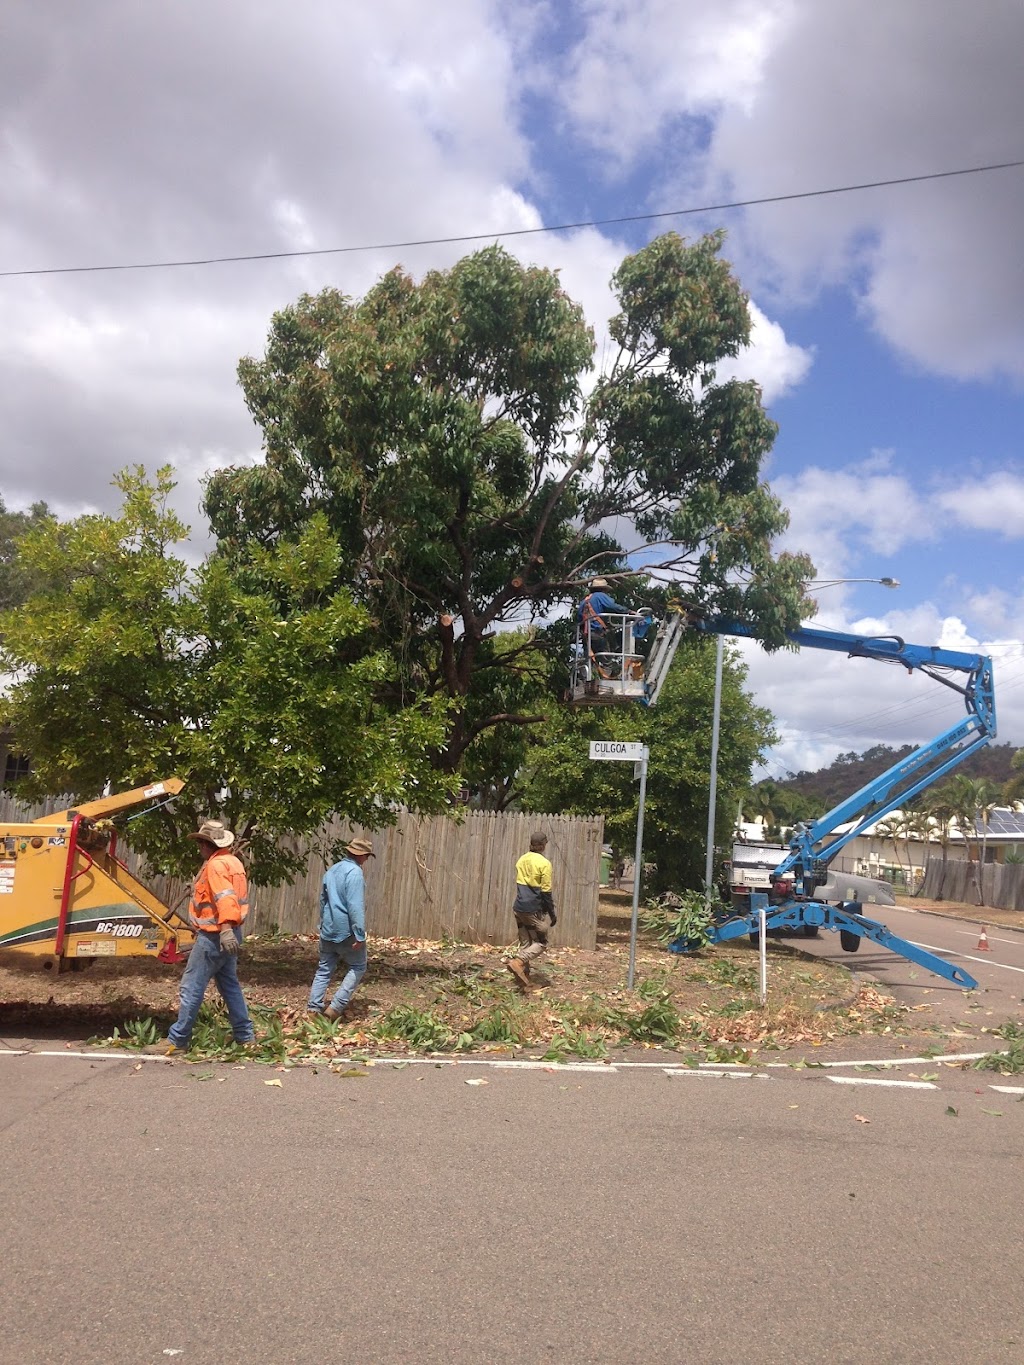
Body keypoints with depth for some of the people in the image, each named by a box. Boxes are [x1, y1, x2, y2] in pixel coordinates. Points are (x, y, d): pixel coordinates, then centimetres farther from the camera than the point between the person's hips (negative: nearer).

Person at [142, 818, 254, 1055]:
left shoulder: (216, 864, -15)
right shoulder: (232, 861, 14)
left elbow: (225, 896, -30)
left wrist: (225, 928, -41)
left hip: (214, 936, -10)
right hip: (228, 934, 10)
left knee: (191, 987, -3)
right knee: (230, 984, 16)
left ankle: (177, 1040, 2)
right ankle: (244, 1036, 19)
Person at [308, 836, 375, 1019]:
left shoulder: (331, 870, 12)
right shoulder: (354, 872, -15)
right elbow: (356, 906, -21)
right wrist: (360, 934, -21)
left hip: (328, 930, 7)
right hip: (346, 932, -7)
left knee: (324, 969, 12)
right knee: (358, 968, 6)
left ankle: (314, 1008, 8)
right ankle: (336, 1007, -3)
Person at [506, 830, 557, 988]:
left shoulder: (521, 860, 7)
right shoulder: (544, 863, -13)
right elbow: (546, 892, -12)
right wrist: (553, 914, -3)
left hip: (519, 908, 6)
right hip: (535, 910, -6)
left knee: (525, 942, 15)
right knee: (541, 942, 5)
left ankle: (523, 973, 11)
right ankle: (518, 962, -15)